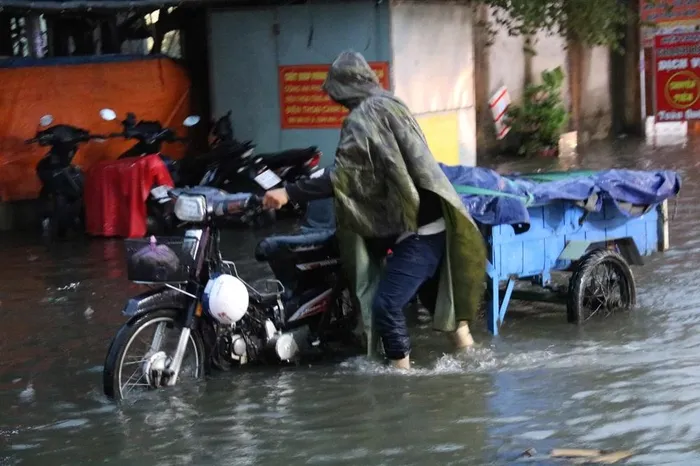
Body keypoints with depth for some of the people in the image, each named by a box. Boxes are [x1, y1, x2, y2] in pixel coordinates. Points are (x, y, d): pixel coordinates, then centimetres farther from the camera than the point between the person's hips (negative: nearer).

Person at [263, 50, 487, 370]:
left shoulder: (363, 118, -14)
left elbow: (344, 177, -23)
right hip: (434, 221, 10)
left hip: (418, 229, -10)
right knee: (432, 294, 24)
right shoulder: (389, 105, 15)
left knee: (386, 304, -10)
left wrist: (289, 193, -22)